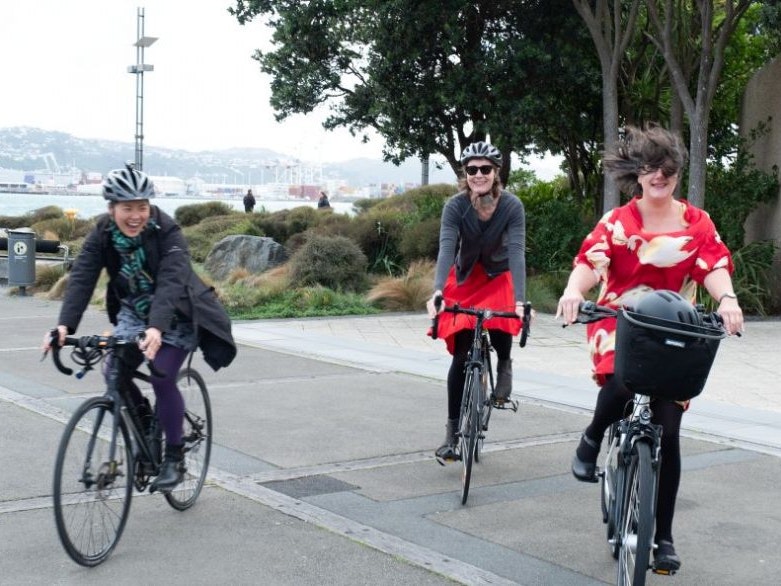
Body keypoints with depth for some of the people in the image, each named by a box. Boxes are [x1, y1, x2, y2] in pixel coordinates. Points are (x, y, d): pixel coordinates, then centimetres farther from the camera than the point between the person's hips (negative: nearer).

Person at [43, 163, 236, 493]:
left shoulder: (167, 232, -26)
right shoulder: (102, 235, -14)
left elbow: (170, 283, -38)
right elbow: (81, 279, -24)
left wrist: (156, 328, -54)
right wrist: (65, 325, -40)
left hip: (175, 314, -4)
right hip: (134, 312, 4)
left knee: (162, 377, -17)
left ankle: (174, 458, -1)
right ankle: (144, 419, 18)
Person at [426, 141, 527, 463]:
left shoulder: (512, 205, -23)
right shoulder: (455, 206, -23)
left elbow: (517, 252, -33)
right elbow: (446, 249, -33)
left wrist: (519, 300, -46)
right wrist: (438, 291, -50)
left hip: (499, 276, 0)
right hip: (465, 278, 1)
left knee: (500, 331, -30)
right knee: (461, 355, -7)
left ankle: (504, 364, 7)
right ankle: (452, 432, 2)